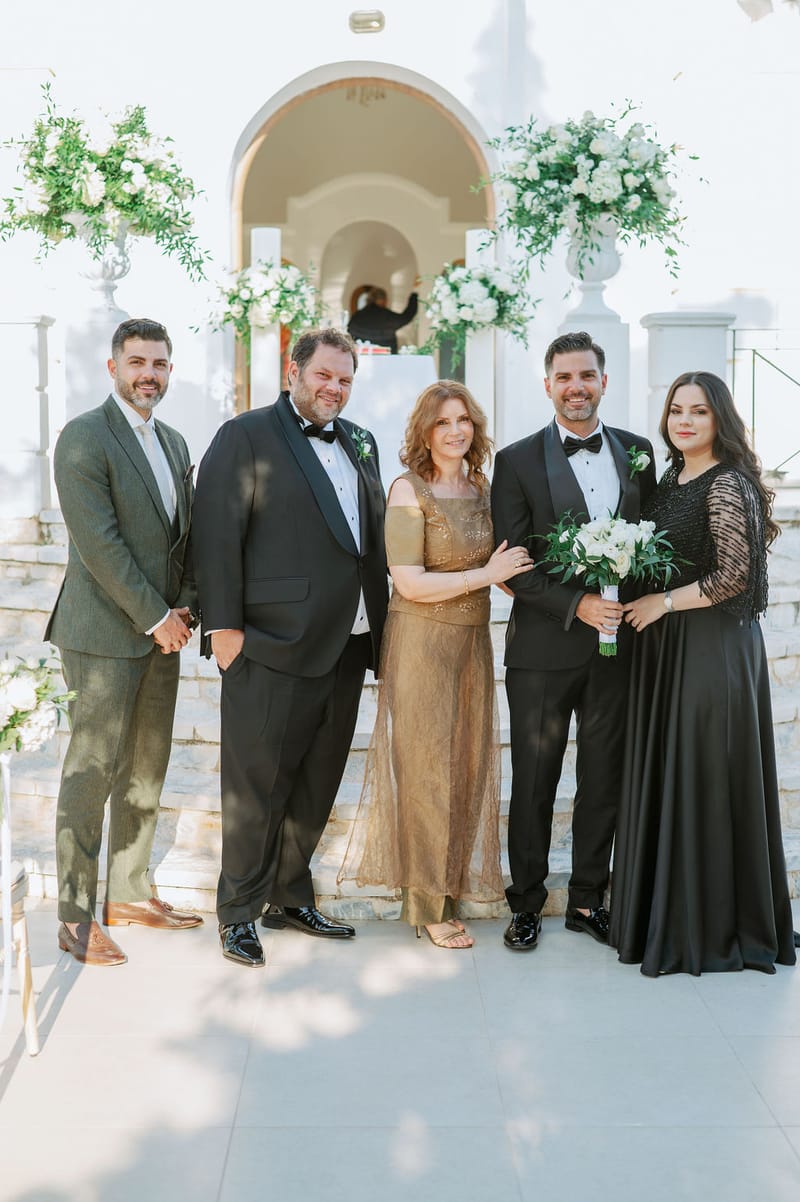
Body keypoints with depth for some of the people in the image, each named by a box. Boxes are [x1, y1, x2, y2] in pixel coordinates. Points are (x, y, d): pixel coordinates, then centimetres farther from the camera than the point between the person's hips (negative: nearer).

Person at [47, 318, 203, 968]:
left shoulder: (174, 443, 15)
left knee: (146, 770, 13)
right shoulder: (84, 438, -10)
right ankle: (76, 917, 10)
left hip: (161, 631, 8)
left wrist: (185, 606, 1)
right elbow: (98, 543, -17)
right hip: (106, 634, -8)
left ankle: (129, 894, 26)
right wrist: (156, 617, -14)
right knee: (92, 773, -1)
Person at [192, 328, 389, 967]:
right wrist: (223, 625, -14)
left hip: (346, 643, 7)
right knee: (257, 781, 1)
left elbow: (374, 534, 17)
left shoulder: (359, 442, 17)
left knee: (318, 781, 14)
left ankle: (291, 896, 29)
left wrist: (379, 623, 11)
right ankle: (239, 912, 16)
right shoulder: (245, 436, -3)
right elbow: (217, 534, -9)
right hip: (273, 643, -7)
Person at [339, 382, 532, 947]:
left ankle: (447, 888, 24)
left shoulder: (481, 486, 9)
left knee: (467, 763, 10)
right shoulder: (409, 489, -10)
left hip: (473, 640, 6)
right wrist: (485, 575, -14)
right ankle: (428, 904, 15)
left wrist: (510, 569, 0)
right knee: (425, 766, 2)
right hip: (421, 641, -6)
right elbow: (409, 583, -17)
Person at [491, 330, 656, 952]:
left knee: (605, 778, 12)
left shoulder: (637, 451, 8)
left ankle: (588, 898, 28)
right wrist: (576, 605, -17)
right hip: (544, 649, -3)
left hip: (617, 645, 3)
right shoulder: (518, 462, -3)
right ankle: (527, 902, 23)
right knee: (534, 783, 7)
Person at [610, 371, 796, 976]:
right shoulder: (670, 480, 13)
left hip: (714, 647, -8)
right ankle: (666, 914, 25)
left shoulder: (727, 484, -13)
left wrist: (664, 603, -13)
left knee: (706, 781, 0)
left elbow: (735, 575, -18)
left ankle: (711, 929, 14)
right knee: (665, 776, 12)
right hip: (666, 649, 8)